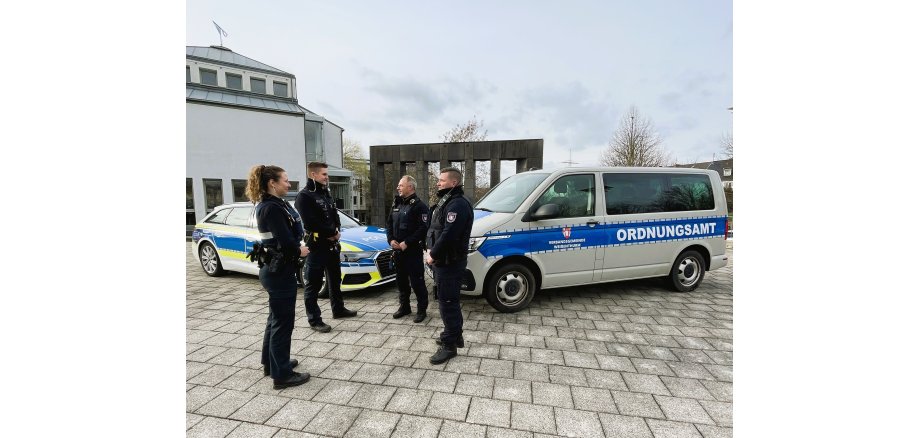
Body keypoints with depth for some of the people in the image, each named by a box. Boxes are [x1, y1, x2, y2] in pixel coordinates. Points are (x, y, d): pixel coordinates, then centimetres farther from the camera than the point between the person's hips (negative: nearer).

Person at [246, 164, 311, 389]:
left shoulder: (271, 205, 10)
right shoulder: (273, 208, -21)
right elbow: (286, 242, -25)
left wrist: (297, 246, -6)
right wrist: (299, 251, -6)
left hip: (274, 269, 10)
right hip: (280, 271, -10)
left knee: (276, 318, 22)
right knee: (283, 322, 1)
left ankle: (271, 362, 38)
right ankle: (282, 374, 15)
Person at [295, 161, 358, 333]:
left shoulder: (326, 194, 14)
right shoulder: (304, 196, -12)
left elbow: (335, 216, 14)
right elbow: (311, 223, -22)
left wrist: (336, 232, -6)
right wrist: (332, 233, -13)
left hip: (332, 244, 9)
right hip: (316, 246, -9)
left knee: (335, 279, 19)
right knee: (313, 284, 1)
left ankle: (338, 309, 34)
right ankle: (314, 320, 11)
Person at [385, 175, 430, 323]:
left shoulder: (419, 205, -11)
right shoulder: (396, 204, 14)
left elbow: (423, 228, -19)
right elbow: (389, 223, 16)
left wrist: (407, 243, -20)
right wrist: (391, 240, -1)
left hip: (413, 251, -8)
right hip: (397, 250, 8)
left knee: (417, 281, -1)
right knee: (401, 280, 17)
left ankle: (422, 309, 13)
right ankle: (404, 306, 32)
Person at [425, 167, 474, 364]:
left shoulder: (457, 204, -19)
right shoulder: (446, 202, 16)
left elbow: (449, 235, -27)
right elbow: (435, 230, 18)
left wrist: (433, 255, -17)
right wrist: (432, 251, 5)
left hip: (450, 262, -10)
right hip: (444, 260, 10)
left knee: (447, 302, -2)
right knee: (449, 300, 20)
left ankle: (449, 345, 9)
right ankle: (455, 335, 35)